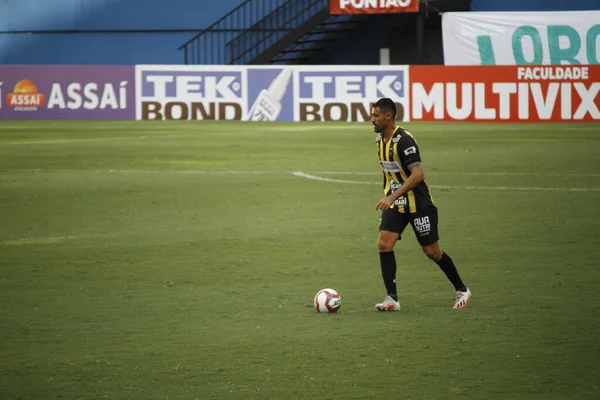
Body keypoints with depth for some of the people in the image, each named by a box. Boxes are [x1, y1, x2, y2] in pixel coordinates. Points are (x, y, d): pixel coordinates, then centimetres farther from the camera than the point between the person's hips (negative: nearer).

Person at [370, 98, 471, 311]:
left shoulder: (404, 140, -22)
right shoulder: (380, 140, 5)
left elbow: (418, 175, -30)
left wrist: (393, 196, -35)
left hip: (418, 203, -7)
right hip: (395, 203, 7)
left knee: (432, 251, 2)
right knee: (384, 245, -11)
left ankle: (462, 291, 22)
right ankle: (392, 299, -6)